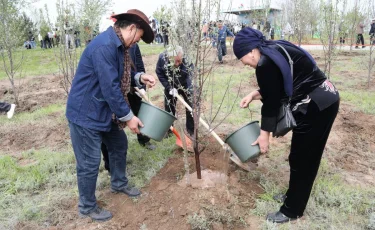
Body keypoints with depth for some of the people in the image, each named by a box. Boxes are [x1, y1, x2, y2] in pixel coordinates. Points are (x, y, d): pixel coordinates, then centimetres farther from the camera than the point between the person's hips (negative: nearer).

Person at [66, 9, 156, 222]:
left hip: (105, 111, 10)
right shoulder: (104, 46, -27)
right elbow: (110, 88, -28)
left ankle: (119, 183, 45)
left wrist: (139, 78, -3)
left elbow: (121, 76, 16)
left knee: (119, 145, 22)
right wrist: (128, 116, -19)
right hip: (86, 113, -10)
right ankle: (87, 206, 24)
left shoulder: (118, 45, 7)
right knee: (90, 164, 2)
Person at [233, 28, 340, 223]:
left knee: (301, 159, 3)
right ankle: (293, 194, 38)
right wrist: (254, 94, 7)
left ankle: (291, 211, 19)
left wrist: (264, 134, -6)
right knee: (305, 156, 21)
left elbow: (272, 101, -15)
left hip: (316, 106, -10)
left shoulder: (265, 64, -20)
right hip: (324, 100, 10)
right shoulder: (274, 51, 9)